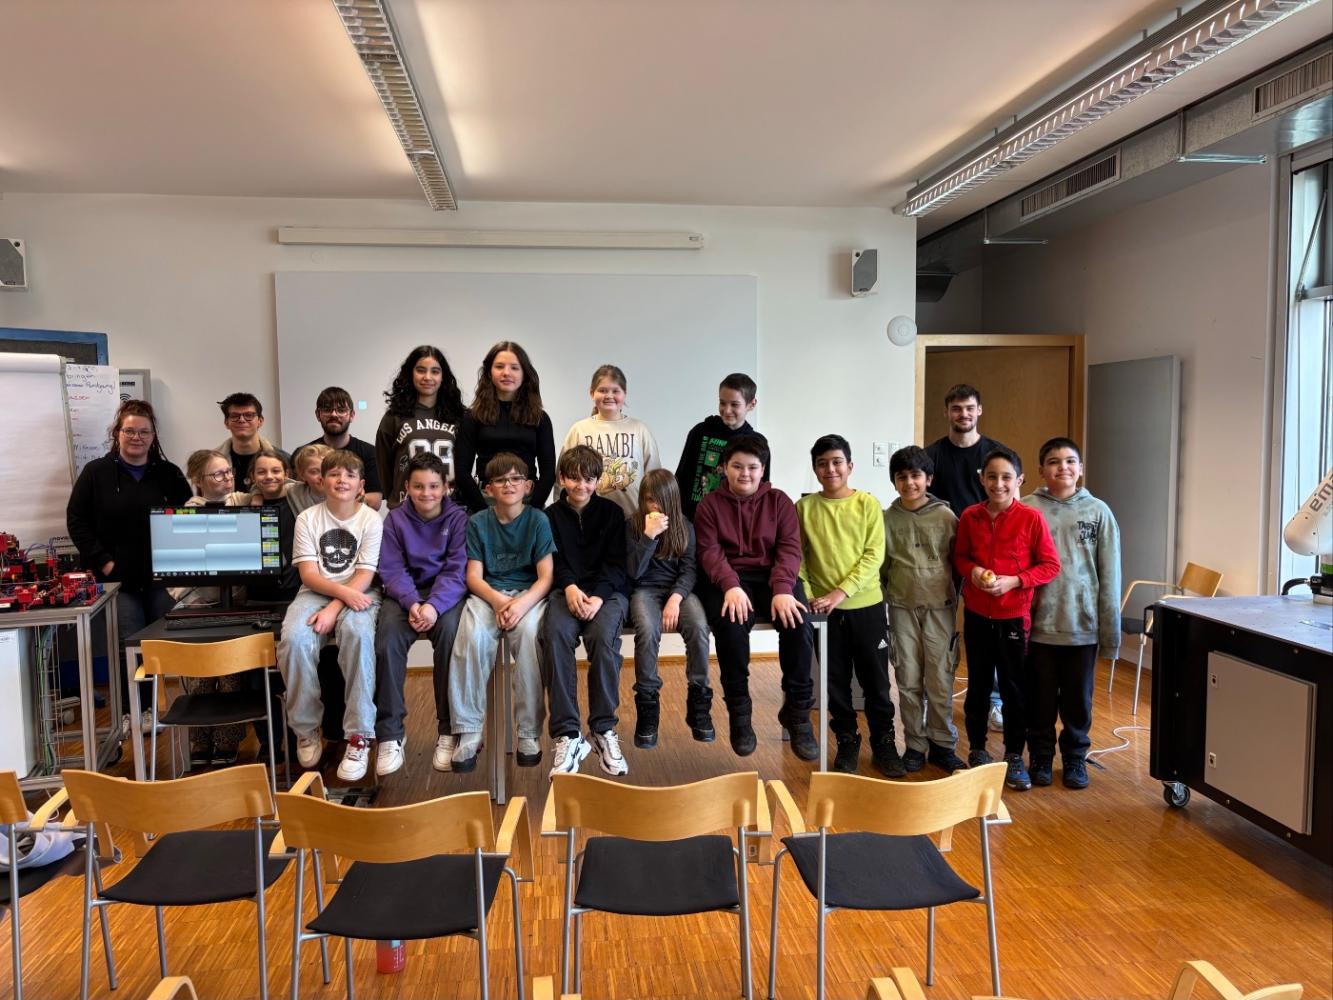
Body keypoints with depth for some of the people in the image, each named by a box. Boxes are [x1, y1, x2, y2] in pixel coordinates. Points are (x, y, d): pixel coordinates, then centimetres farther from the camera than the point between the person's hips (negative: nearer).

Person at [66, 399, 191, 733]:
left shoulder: (168, 474, 8)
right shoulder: (96, 472, 3)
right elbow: (76, 521, 1)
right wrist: (103, 561, -7)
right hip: (118, 577, -2)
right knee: (130, 646, -2)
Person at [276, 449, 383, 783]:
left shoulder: (371, 519, 1)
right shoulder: (308, 519, 5)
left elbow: (364, 576, -6)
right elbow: (308, 575, -3)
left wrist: (334, 609, -20)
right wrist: (343, 591, -21)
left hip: (357, 595, -2)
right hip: (315, 593, 2)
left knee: (358, 633, -36)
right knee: (294, 639, -31)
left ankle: (358, 736, -28)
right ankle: (306, 729, -8)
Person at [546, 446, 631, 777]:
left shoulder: (612, 513, 11)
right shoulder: (551, 515, 14)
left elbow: (616, 563, 2)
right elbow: (553, 561, 5)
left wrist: (598, 596, -16)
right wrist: (569, 587, -17)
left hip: (607, 591, -1)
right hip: (567, 590, 1)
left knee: (603, 636, -34)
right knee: (555, 635, -32)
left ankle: (602, 730, -20)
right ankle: (566, 736, -31)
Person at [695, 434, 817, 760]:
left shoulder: (779, 501, 10)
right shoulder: (710, 504, 7)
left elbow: (789, 548, -2)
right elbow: (710, 551, -4)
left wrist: (782, 589, -20)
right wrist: (731, 586, -23)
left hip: (774, 577, 1)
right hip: (729, 579, -1)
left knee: (798, 624, -28)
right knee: (732, 627, -33)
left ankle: (797, 711, -10)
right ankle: (738, 712, -12)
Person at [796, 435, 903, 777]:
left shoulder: (868, 504, -3)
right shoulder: (804, 507, 1)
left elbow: (874, 555, -8)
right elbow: (797, 557, 1)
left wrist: (841, 592, -17)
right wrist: (807, 595, -12)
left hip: (867, 605, -1)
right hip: (824, 609, 1)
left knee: (876, 679, 8)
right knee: (836, 681, 10)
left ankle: (884, 743, 24)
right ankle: (847, 742, 27)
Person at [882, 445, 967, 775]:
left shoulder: (946, 517, -1)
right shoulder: (888, 519, 2)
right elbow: (880, 564, 9)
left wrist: (956, 597, 2)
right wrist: (888, 594, 3)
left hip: (940, 606, -1)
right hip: (902, 608, 1)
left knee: (941, 680, 2)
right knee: (908, 680, 6)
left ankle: (942, 745, 17)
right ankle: (914, 745, 18)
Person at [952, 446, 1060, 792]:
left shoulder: (1031, 518, -10)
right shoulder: (970, 517, -3)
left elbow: (1051, 565, -6)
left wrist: (1013, 581, -18)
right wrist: (972, 570, -11)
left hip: (1014, 616, -2)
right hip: (977, 614, 2)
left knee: (1014, 688, 8)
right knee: (978, 685, 14)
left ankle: (1014, 757, 23)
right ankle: (977, 749, 30)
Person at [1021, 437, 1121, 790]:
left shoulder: (1098, 512, -1)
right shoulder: (1027, 509, -5)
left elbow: (1109, 576, 1)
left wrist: (1110, 633, 0)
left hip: (1082, 625, 1)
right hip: (1038, 624, -1)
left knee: (1078, 699, 14)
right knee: (1040, 698, 12)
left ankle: (1075, 757, 32)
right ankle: (1040, 756, 29)